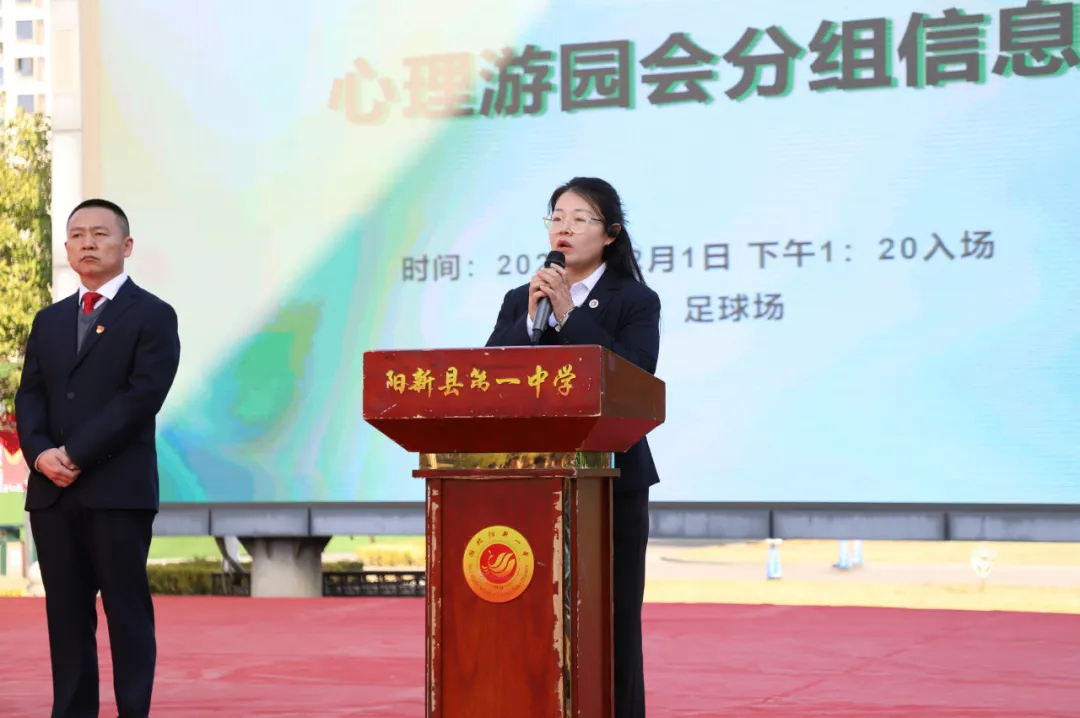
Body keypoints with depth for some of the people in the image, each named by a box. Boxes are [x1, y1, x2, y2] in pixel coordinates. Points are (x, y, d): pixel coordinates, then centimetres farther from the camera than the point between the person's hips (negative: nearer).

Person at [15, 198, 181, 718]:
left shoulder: (153, 316, 1)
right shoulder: (49, 320, 18)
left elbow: (142, 397, -11)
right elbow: (30, 397, 11)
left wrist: (77, 455, -15)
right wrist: (40, 453, -10)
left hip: (118, 489, -5)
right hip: (51, 491, 5)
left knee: (126, 611, -2)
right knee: (66, 613, 5)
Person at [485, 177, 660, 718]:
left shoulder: (635, 302, 1)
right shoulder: (519, 301, 12)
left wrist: (569, 316, -16)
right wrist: (531, 320, -12)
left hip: (612, 480, -3)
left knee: (612, 620, 2)